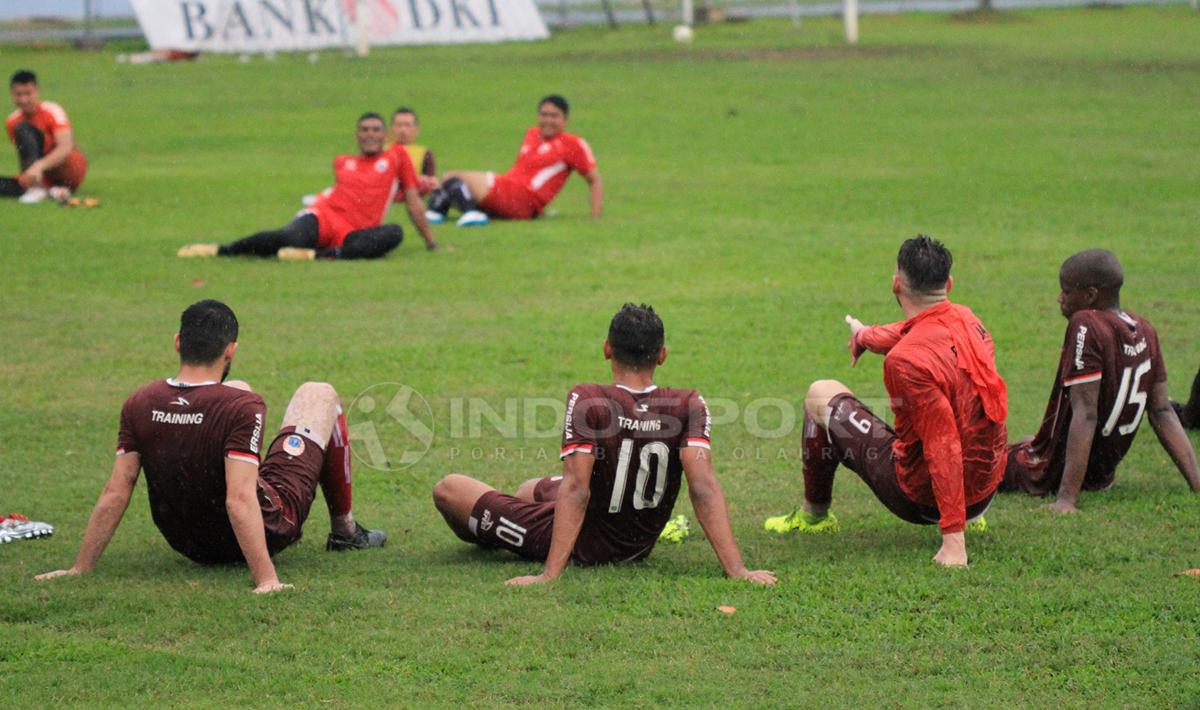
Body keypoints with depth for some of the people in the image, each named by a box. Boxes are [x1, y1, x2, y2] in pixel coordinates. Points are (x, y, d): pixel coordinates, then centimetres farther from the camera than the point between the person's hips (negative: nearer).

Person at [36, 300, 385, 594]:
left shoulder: (138, 405, -16)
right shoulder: (242, 408, -30)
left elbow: (115, 493, -15)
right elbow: (239, 501, -36)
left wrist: (80, 568, -8)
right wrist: (267, 580, -37)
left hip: (187, 542, 5)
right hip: (267, 530, -5)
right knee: (318, 395, 13)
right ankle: (344, 530, 28)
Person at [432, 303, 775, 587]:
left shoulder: (586, 401, -25)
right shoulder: (689, 406, -16)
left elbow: (575, 490, -29)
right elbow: (704, 488, -24)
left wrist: (550, 574, -29)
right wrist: (735, 570, -26)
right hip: (639, 546, 5)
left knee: (449, 489, 15)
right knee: (531, 488, 34)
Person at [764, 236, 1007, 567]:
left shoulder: (906, 360, -27)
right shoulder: (966, 319, -4)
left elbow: (944, 447, -29)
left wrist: (953, 538, -29)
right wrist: (868, 335, 40)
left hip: (921, 498, -7)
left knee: (822, 396, 11)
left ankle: (814, 515, 29)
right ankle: (968, 515, 28)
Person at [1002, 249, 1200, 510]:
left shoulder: (1086, 325, -23)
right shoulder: (1143, 330, 0)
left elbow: (1086, 415, -29)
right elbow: (1162, 412, -1)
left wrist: (1066, 499, -32)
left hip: (1052, 473, -8)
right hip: (1103, 473, 8)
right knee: (1029, 443, 33)